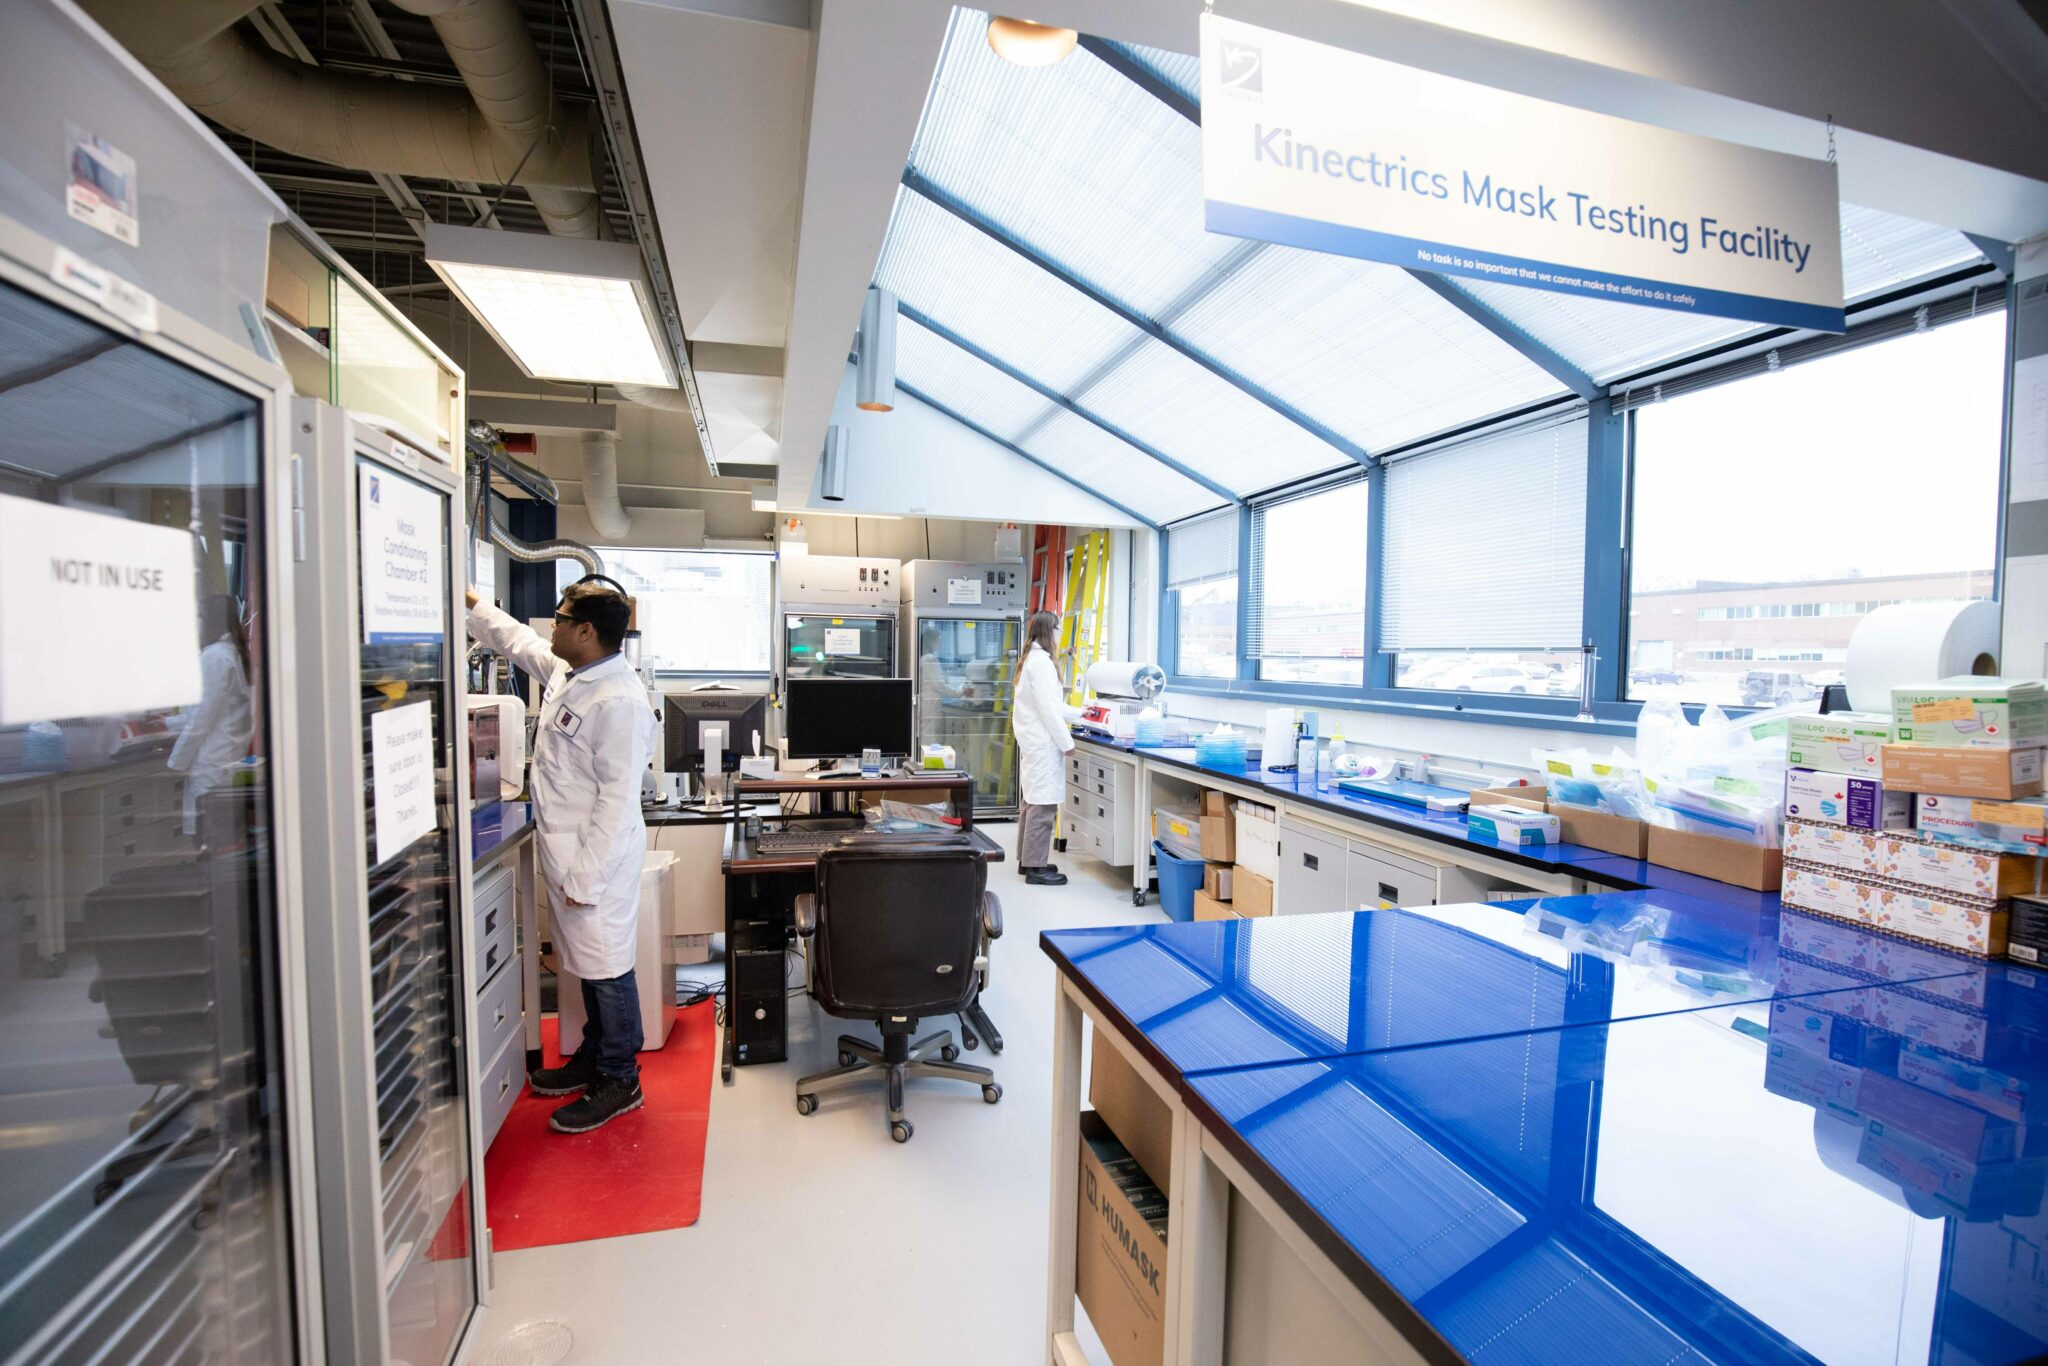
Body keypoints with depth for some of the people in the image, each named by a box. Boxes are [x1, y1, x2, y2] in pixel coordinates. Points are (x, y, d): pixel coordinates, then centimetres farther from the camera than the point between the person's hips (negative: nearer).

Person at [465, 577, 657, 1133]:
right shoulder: (565, 671, 6)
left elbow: (617, 798, -24)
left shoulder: (620, 702, -24)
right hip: (567, 853, 10)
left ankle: (620, 1081, 21)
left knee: (607, 969, 4)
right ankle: (593, 1059, 39)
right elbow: (517, 639, 30)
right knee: (589, 963, 22)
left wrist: (585, 876, -21)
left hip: (598, 859, -10)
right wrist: (472, 604, 35)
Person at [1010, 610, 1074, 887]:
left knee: (1033, 801, 15)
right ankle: (1036, 867, -1)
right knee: (1043, 804, -6)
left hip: (1031, 740, 11)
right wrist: (1067, 742, -13)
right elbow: (1049, 709, -19)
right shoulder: (1041, 661, -16)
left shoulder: (1029, 658, 15)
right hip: (1043, 742, -11)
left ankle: (1027, 859, 23)